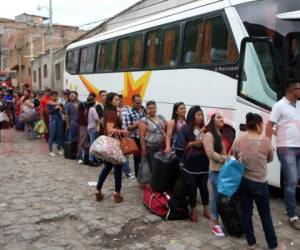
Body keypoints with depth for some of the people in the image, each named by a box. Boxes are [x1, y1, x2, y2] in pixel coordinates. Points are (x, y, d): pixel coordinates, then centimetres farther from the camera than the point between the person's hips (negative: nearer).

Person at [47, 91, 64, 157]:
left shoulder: (59, 103, 5)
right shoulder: (49, 104, -2)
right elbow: (49, 112, -14)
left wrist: (61, 109, -17)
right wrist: (55, 108, -23)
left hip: (59, 119, 3)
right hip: (52, 120, -3)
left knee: (59, 135, 8)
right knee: (52, 135, -1)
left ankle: (59, 149, 21)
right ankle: (50, 151, 7)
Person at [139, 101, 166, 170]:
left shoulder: (161, 117, 10)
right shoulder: (144, 120, -6)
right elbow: (142, 136, -9)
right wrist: (143, 148, -13)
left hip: (162, 146, 5)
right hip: (150, 147, -4)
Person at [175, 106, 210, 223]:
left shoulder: (205, 129, 4)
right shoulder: (185, 129, -6)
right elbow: (179, 146, -8)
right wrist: (192, 143, -15)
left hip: (203, 163, 3)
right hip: (190, 164, -3)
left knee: (203, 186, 13)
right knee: (192, 187, 7)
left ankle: (206, 209, 28)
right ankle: (193, 211, 22)